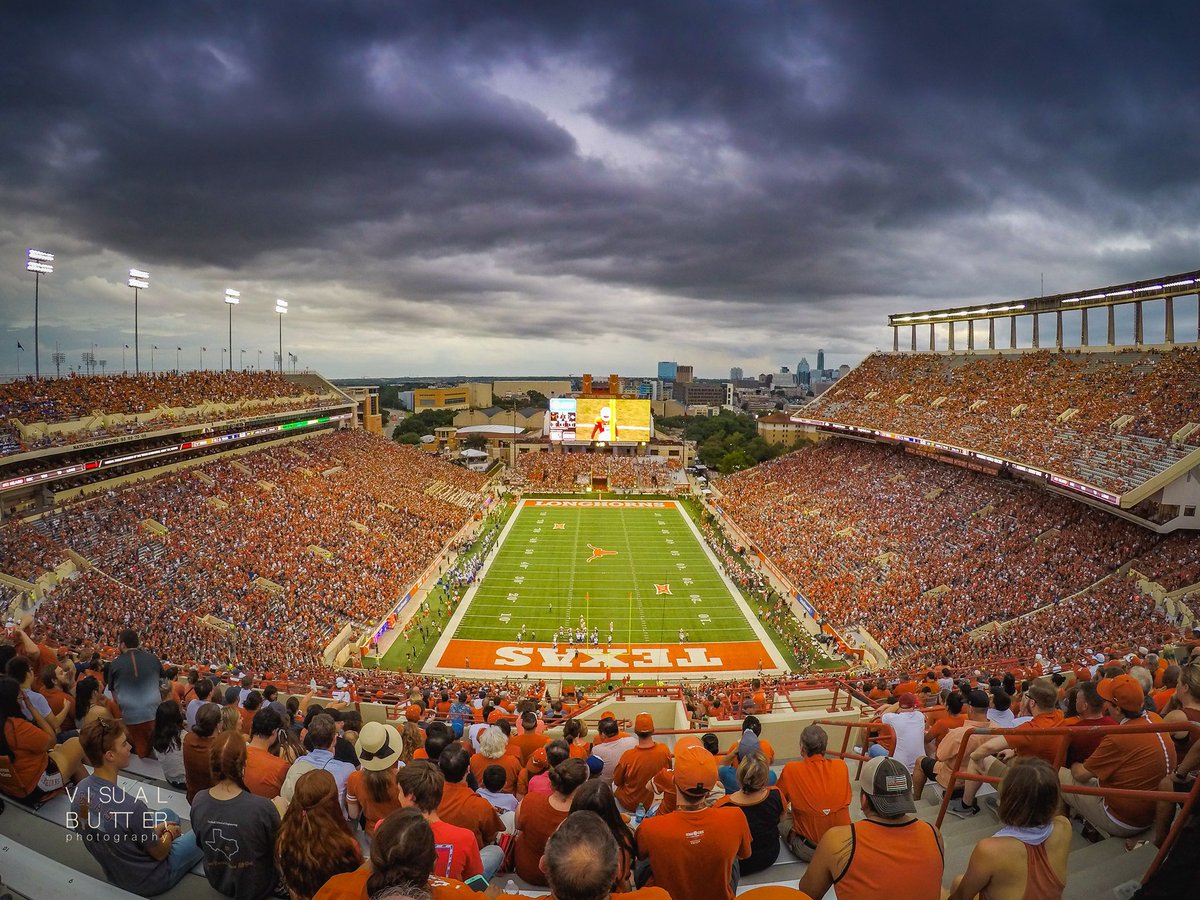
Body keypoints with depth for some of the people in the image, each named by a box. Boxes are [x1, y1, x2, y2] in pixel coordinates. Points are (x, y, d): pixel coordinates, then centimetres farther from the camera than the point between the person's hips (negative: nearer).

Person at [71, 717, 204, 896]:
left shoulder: (81, 789, -15)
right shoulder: (131, 806, -37)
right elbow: (159, 853, -19)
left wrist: (153, 830, 4)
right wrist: (170, 833, 1)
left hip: (114, 874, 7)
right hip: (147, 881, -7)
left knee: (168, 814, 24)